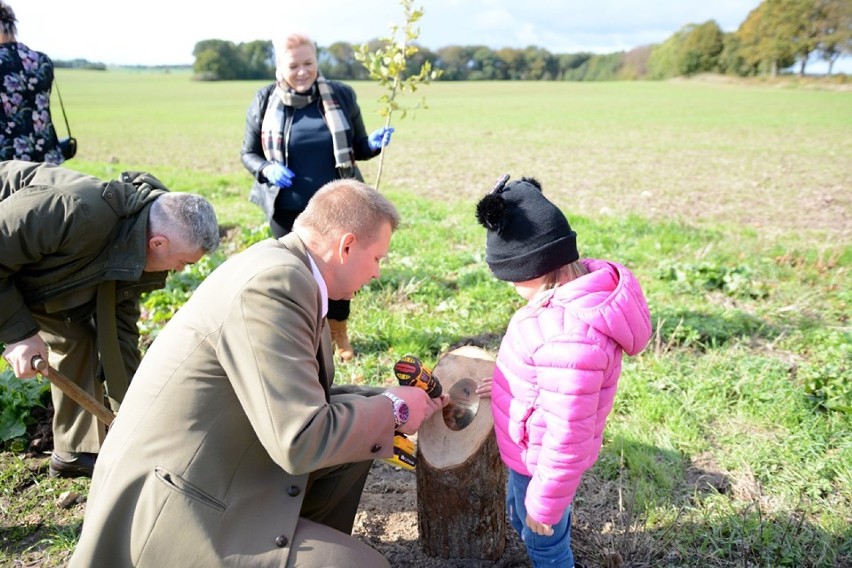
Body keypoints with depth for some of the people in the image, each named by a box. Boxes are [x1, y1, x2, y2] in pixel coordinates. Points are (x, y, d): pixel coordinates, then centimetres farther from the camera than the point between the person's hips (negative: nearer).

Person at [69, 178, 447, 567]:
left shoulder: (282, 266, 4)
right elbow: (302, 441, -26)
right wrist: (391, 409, -11)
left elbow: (300, 393, 14)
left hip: (218, 471, 10)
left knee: (356, 429, 14)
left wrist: (381, 404, 12)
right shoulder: (274, 281, -24)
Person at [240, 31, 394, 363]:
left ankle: (339, 334, 36)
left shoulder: (341, 96, -3)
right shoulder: (264, 102, -3)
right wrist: (267, 169, -17)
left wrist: (375, 143, -17)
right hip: (287, 209, 0)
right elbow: (247, 154, 4)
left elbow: (357, 148, 6)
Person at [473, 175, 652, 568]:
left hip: (541, 460, -9)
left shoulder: (569, 337, -39)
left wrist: (545, 503, -18)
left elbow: (567, 437, -30)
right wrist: (507, 384, 13)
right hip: (531, 450, 9)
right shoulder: (573, 294, -8)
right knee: (518, 514, 31)